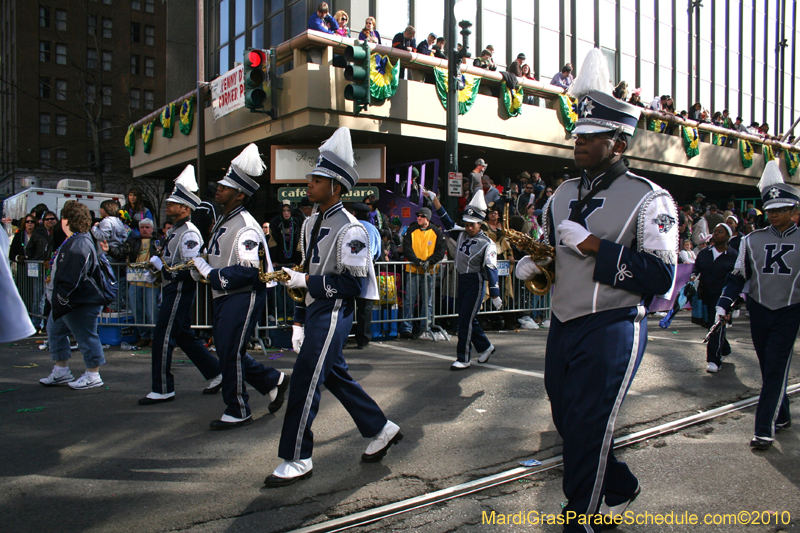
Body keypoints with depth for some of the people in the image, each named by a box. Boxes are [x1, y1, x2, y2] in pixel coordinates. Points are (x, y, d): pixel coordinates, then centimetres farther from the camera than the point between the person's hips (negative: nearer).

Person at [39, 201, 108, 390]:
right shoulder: (73, 241, 14)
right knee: (54, 331, 20)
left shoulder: (79, 244, -23)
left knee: (86, 337, -2)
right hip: (64, 303, 12)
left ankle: (93, 375, 9)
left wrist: (62, 297, -22)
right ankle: (61, 371, 31)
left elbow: (72, 278, -27)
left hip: (80, 303, -12)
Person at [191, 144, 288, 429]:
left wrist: (210, 274, -21)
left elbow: (247, 271, -27)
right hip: (224, 297, 10)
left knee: (230, 353, -3)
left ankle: (238, 412, 14)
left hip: (244, 297, -10)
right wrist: (200, 267, 4)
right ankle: (273, 380, 30)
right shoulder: (222, 221, 13)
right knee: (227, 351, 14)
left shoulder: (246, 227, -18)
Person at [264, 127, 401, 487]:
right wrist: (299, 323, 15)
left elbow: (353, 285, -20)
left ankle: (298, 460, 7)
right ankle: (380, 431, 31)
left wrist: (305, 281, -20)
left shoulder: (349, 230, -15)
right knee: (334, 376, 16)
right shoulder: (312, 224, 12)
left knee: (305, 380, -6)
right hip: (315, 312, 9)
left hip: (333, 315, -9)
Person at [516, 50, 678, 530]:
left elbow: (661, 277, -17)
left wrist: (593, 244, -21)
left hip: (612, 331, -7)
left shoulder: (648, 198, -9)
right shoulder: (564, 194, 12)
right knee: (568, 422, 18)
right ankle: (620, 488, 44)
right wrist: (533, 264, 1)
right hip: (563, 326, 7)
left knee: (587, 433, -1)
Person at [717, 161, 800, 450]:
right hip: (758, 311, 3)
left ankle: (765, 429, -4)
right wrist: (724, 304, -3)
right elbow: (738, 275, 6)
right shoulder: (752, 240, 3)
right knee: (769, 369, 12)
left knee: (776, 370, -8)